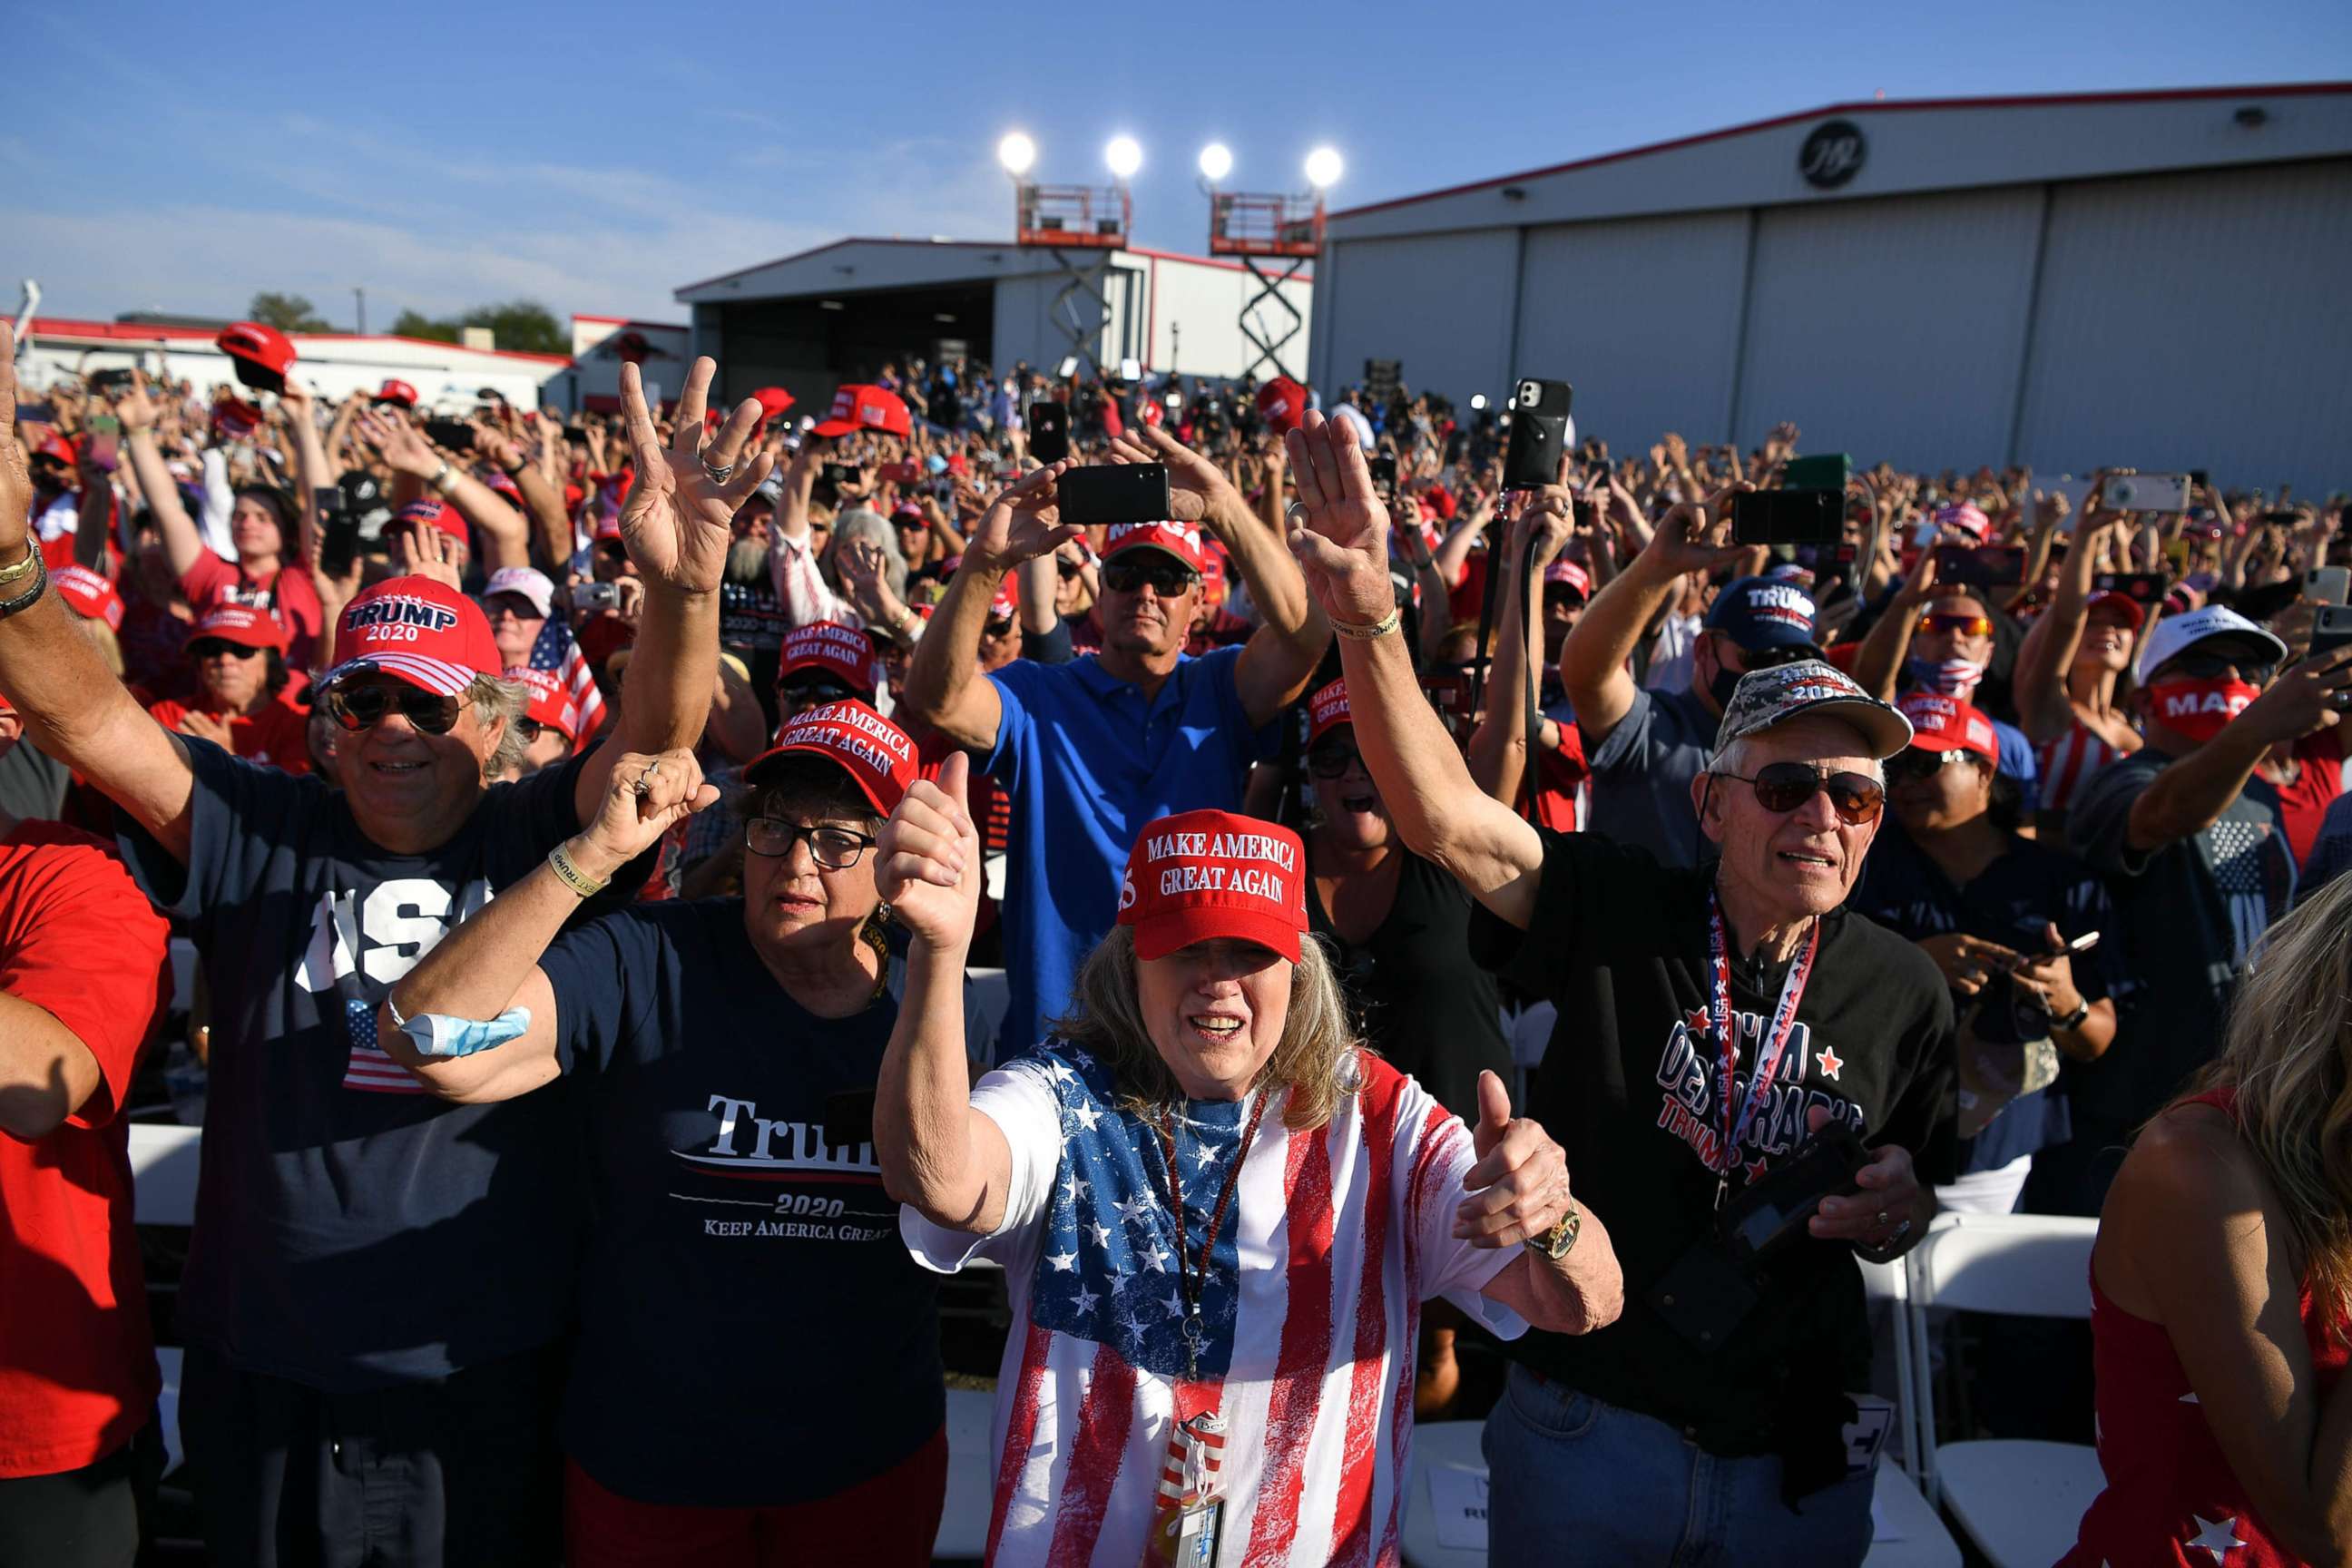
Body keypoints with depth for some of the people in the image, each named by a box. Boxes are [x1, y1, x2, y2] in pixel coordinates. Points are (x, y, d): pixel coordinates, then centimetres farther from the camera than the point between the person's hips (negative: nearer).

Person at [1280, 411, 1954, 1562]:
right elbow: (1444, 818, -25)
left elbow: (1916, 1196, 11)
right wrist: (1369, 618, -37)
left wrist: (1897, 1212, -12)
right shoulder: (1617, 910, -11)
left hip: (1796, 1462, 2)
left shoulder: (1903, 988, -3)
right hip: (1584, 1425, -2)